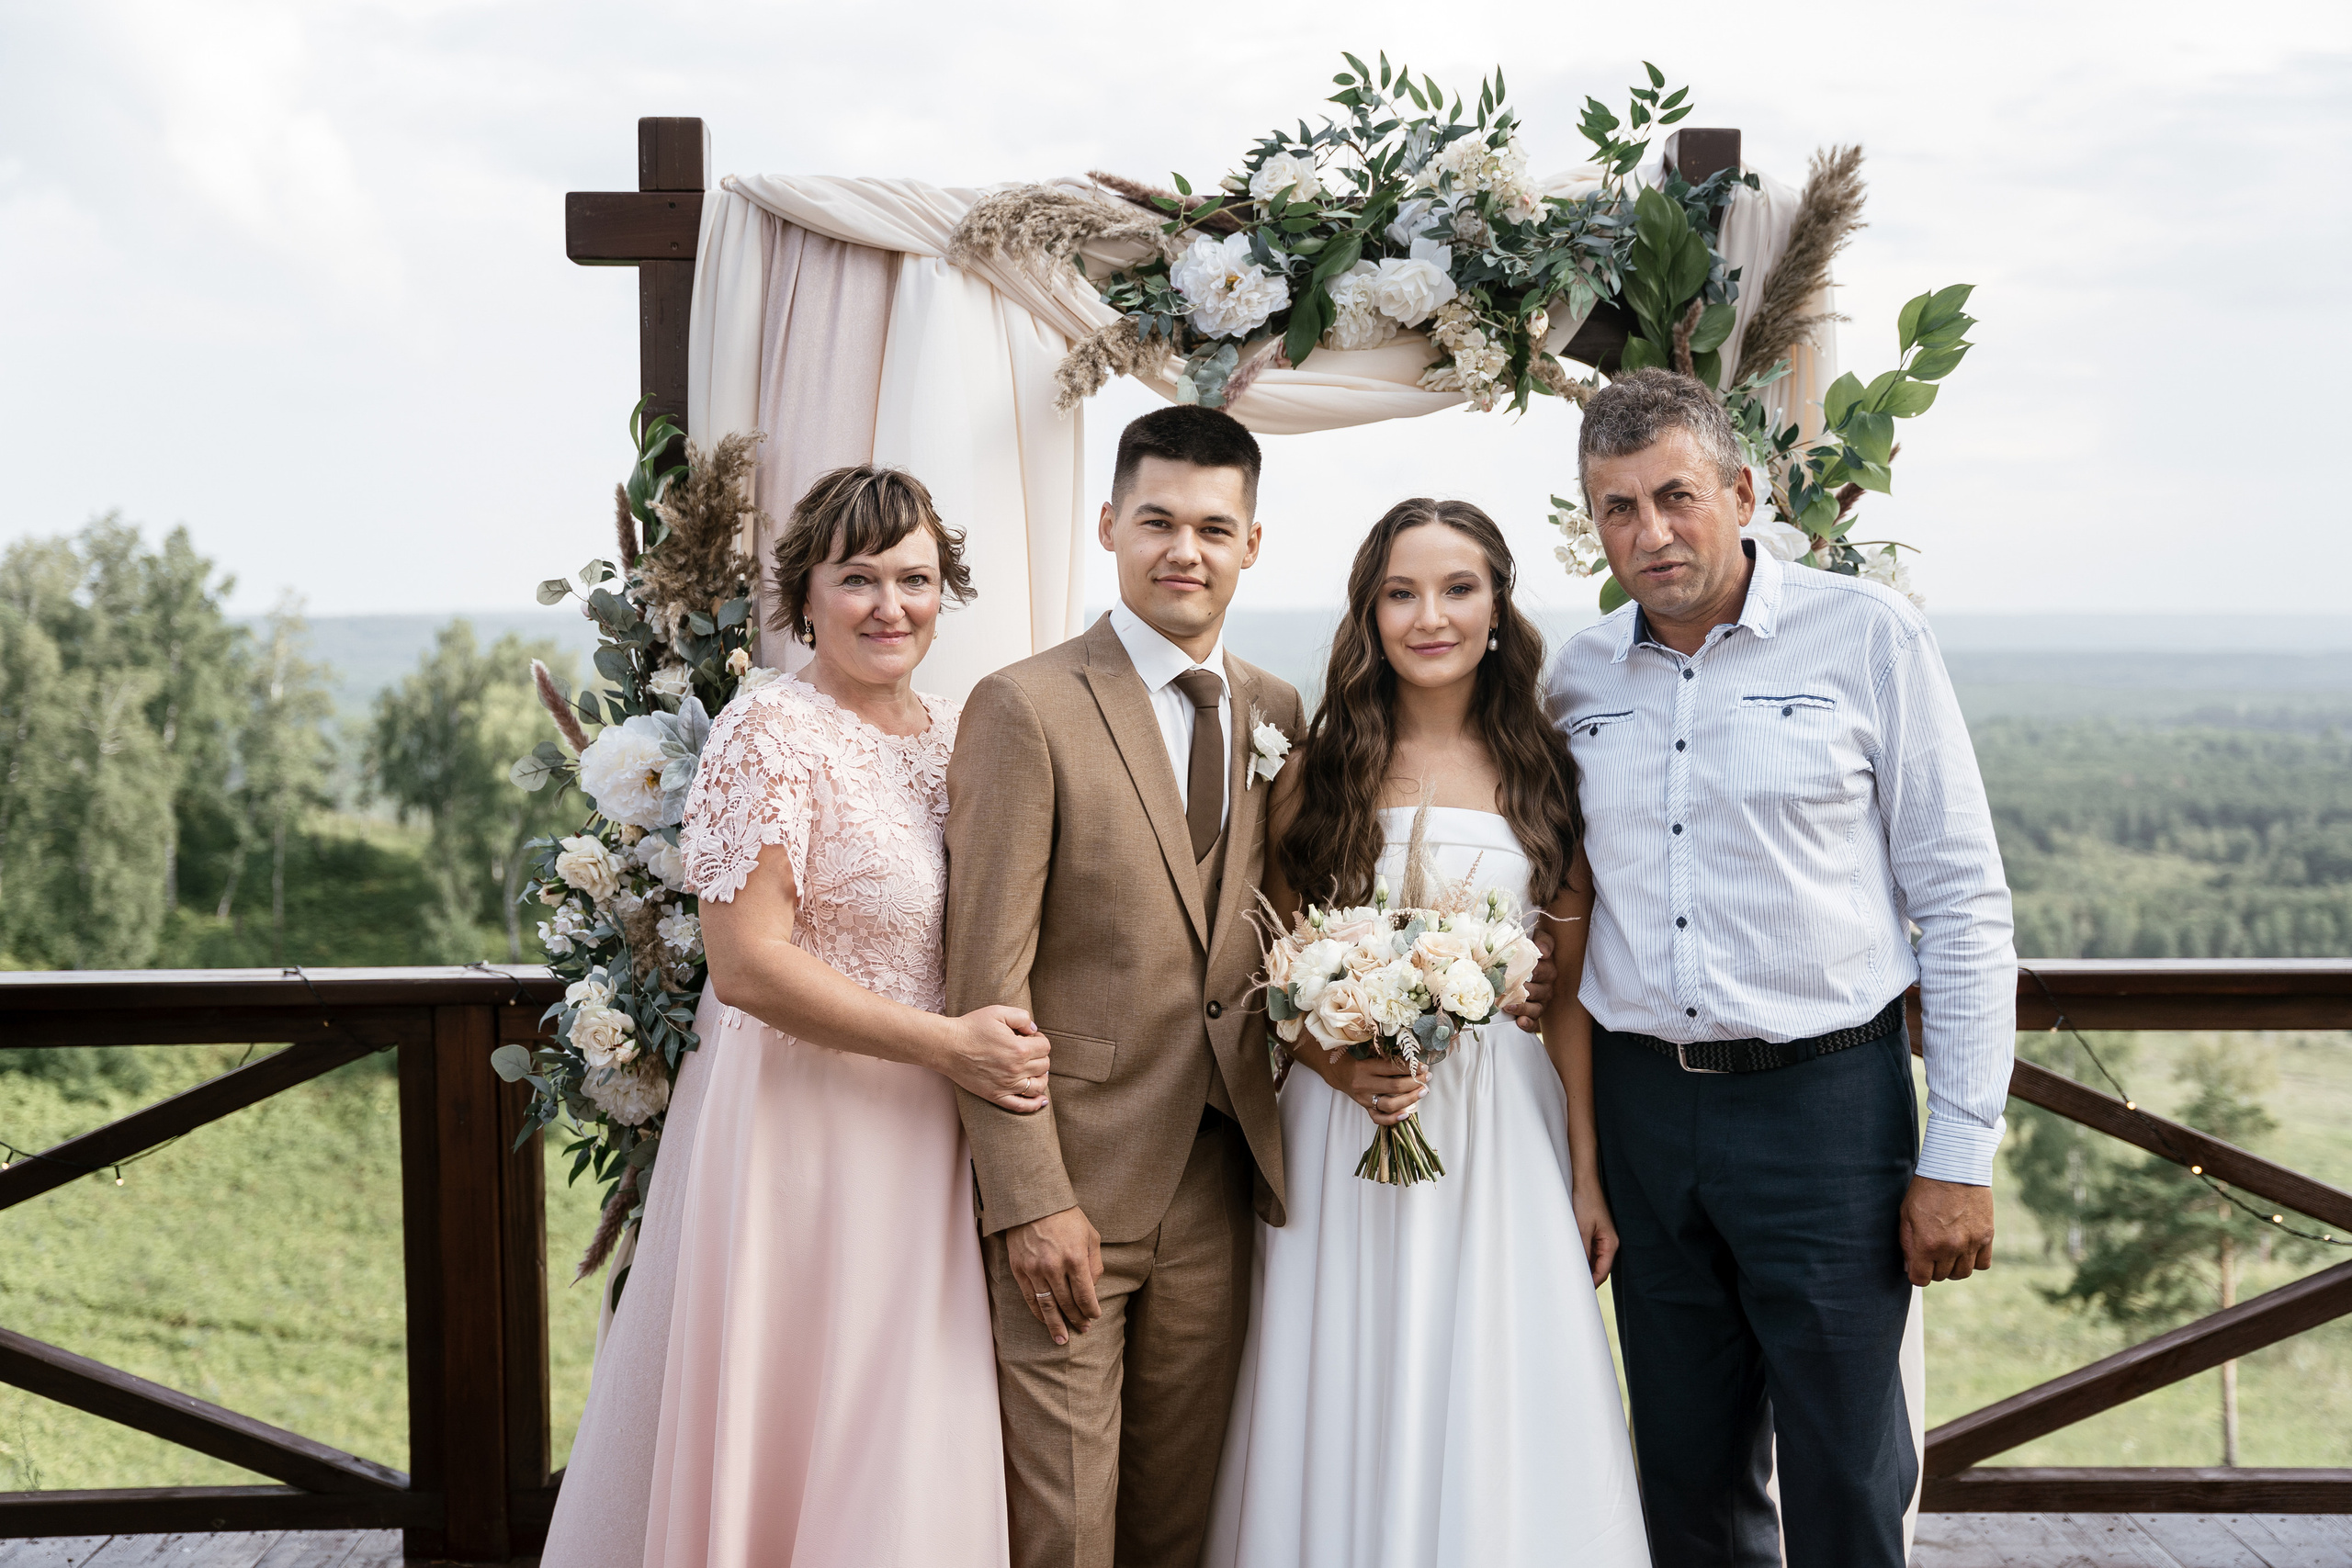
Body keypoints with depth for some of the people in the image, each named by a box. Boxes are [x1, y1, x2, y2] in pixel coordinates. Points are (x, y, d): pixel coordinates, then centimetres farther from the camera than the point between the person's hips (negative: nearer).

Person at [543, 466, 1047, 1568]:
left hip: (931, 1141, 7)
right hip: (802, 1128, -7)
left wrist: (1005, 1046, 2)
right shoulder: (769, 735, -13)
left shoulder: (956, 733, 9)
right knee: (794, 1426, 3)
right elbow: (746, 963, -19)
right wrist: (946, 1044, -20)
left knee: (910, 1441, 13)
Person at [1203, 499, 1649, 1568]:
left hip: (1507, 1130, 1)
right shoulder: (1316, 775, 2)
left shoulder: (1544, 778, 4)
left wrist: (1587, 1175, 1)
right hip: (1343, 1126, 0)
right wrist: (1339, 1066, -13)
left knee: (1498, 1422, 4)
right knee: (1350, 1419, 4)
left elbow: (1571, 989, 4)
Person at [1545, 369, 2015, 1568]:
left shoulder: (1865, 636, -5)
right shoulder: (1577, 676, 8)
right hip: (1641, 1104, 4)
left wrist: (1960, 1156, -9)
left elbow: (1963, 904, -5)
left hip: (1823, 1099, -4)